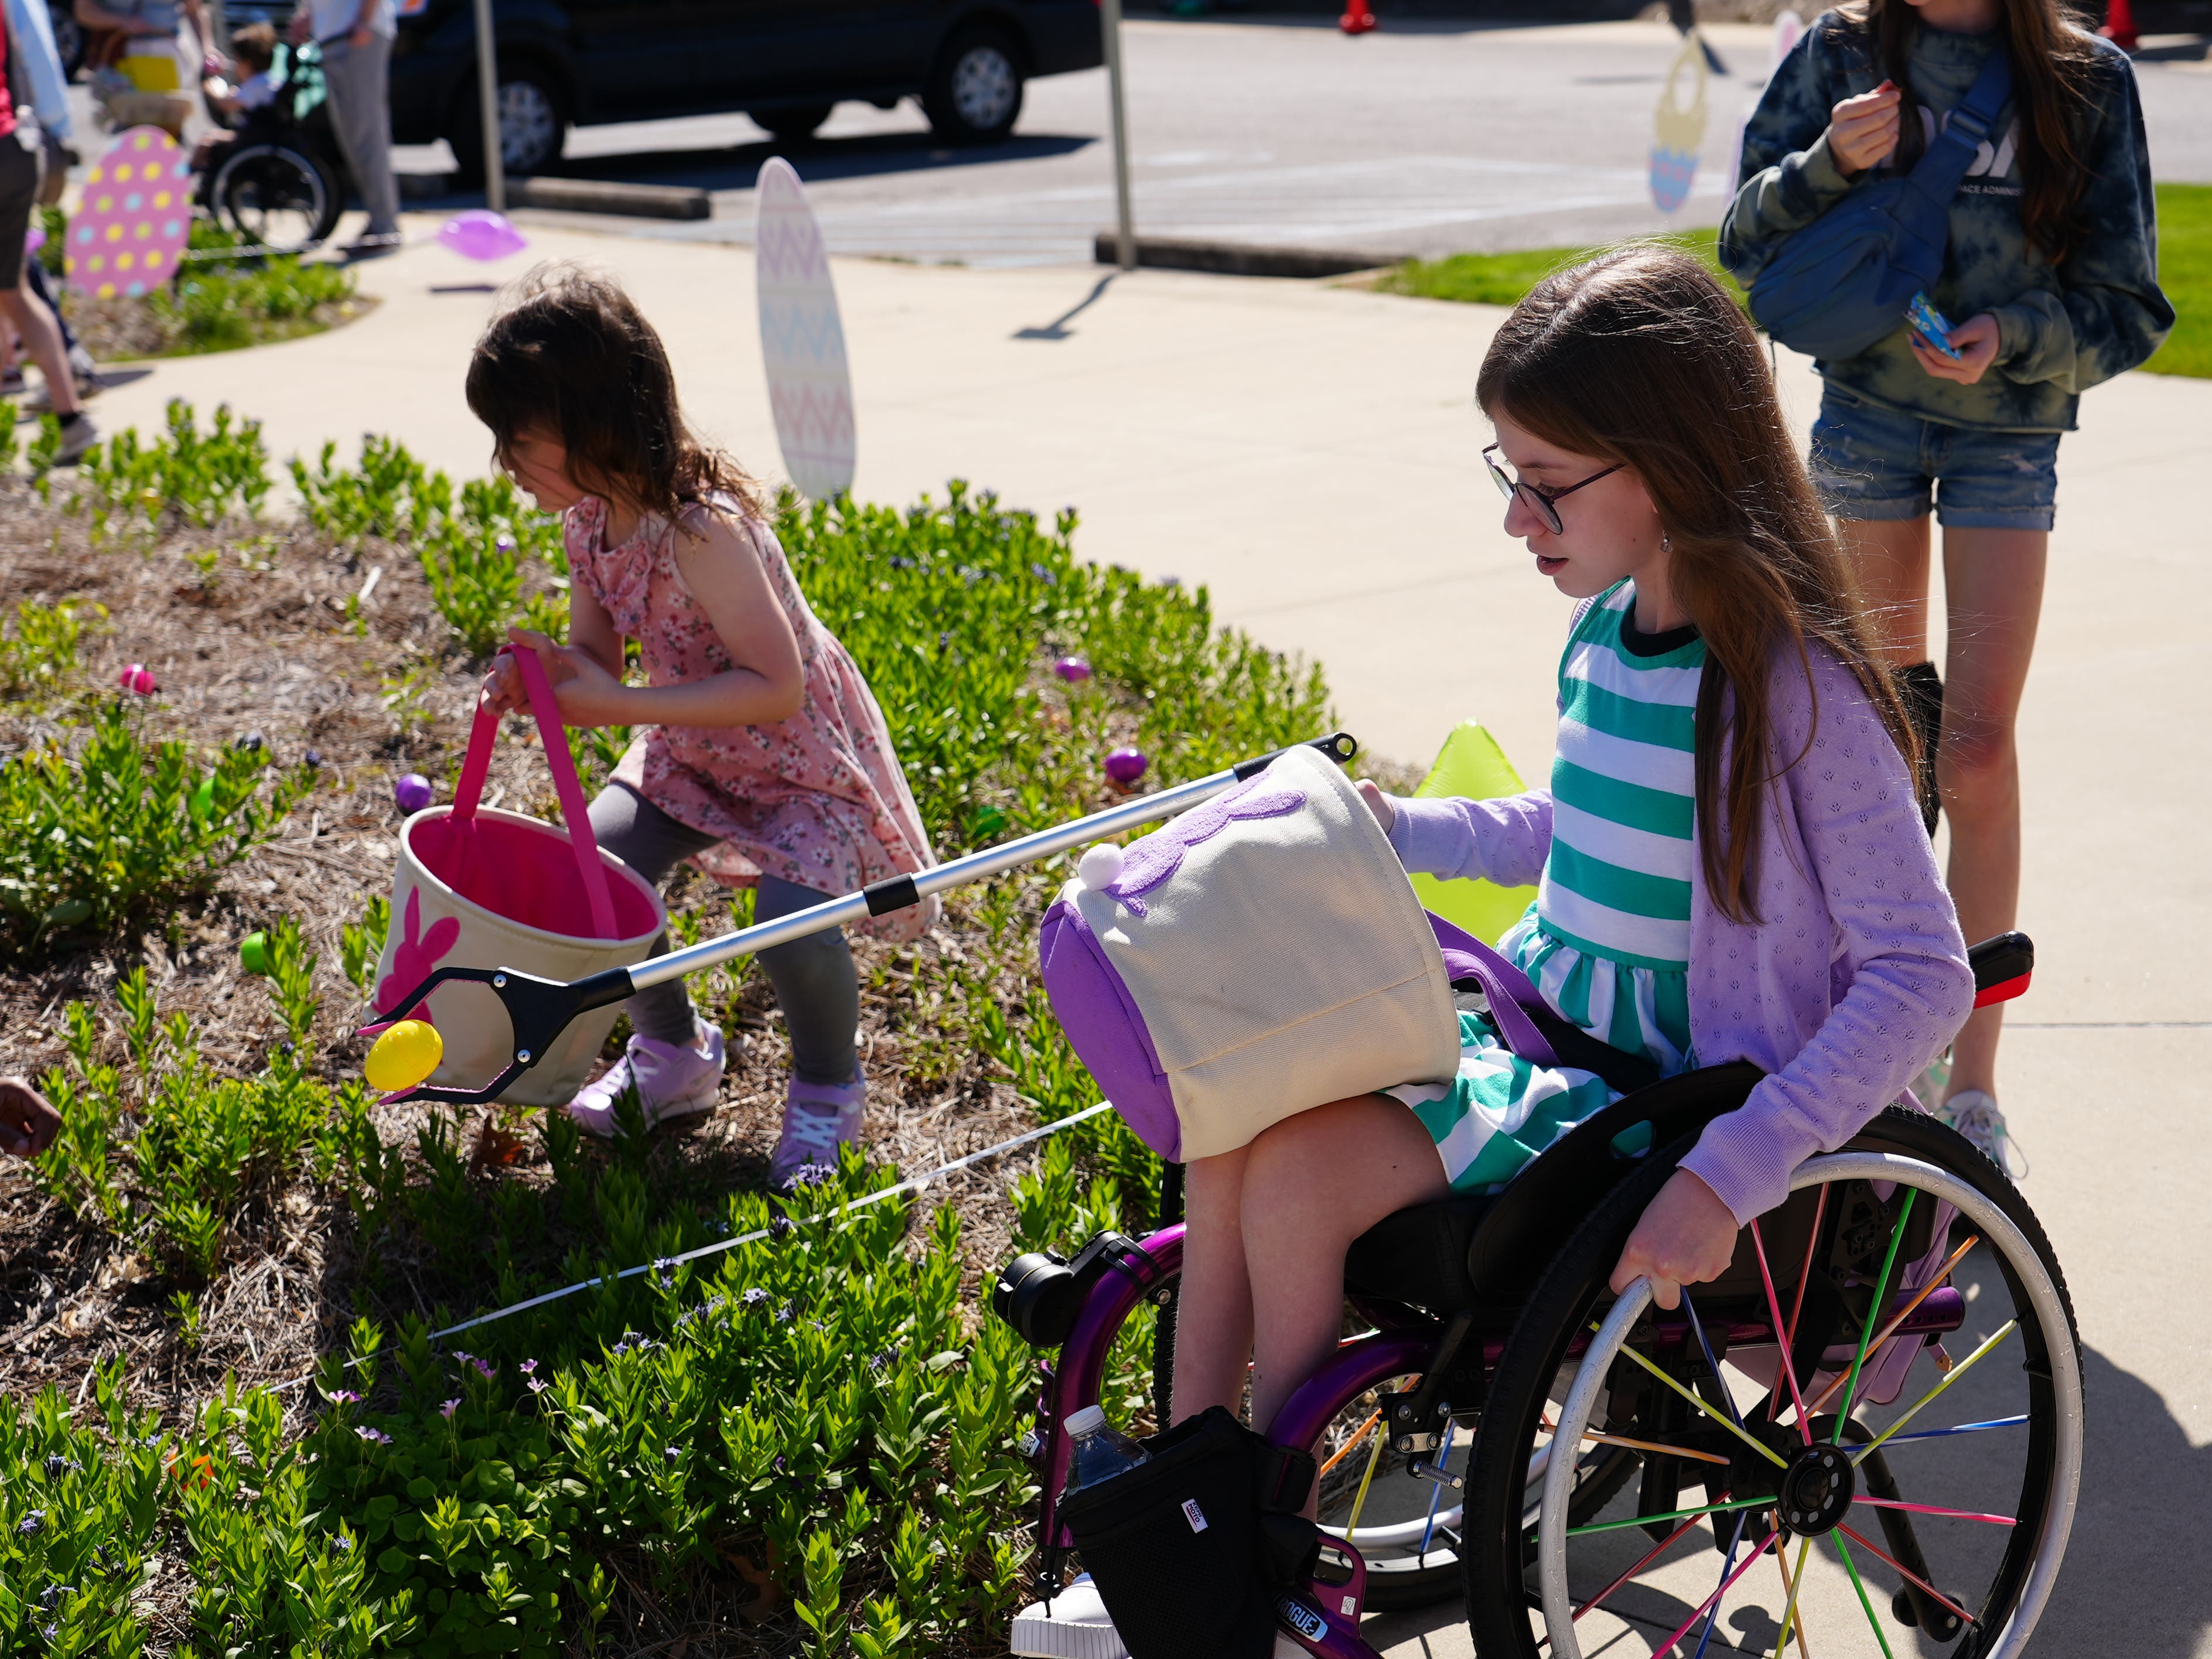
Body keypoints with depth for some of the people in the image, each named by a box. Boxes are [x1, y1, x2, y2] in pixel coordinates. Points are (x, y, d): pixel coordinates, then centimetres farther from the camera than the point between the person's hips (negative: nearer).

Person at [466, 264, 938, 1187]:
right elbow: (595, 657, 1)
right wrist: (538, 677, -23)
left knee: (792, 925, -26)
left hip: (802, 757, -8)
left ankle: (828, 1091, 7)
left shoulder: (700, 530, -34)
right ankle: (674, 1056, 18)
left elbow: (778, 686, -34)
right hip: (692, 749, 8)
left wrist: (623, 705, -34)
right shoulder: (588, 518, -7)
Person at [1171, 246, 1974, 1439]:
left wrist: (1732, 1172, -30)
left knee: (1298, 1173, -19)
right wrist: (1405, 831, 8)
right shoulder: (1609, 626, 3)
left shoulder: (1792, 688, -21)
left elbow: (1923, 978, -22)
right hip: (1540, 1016, 8)